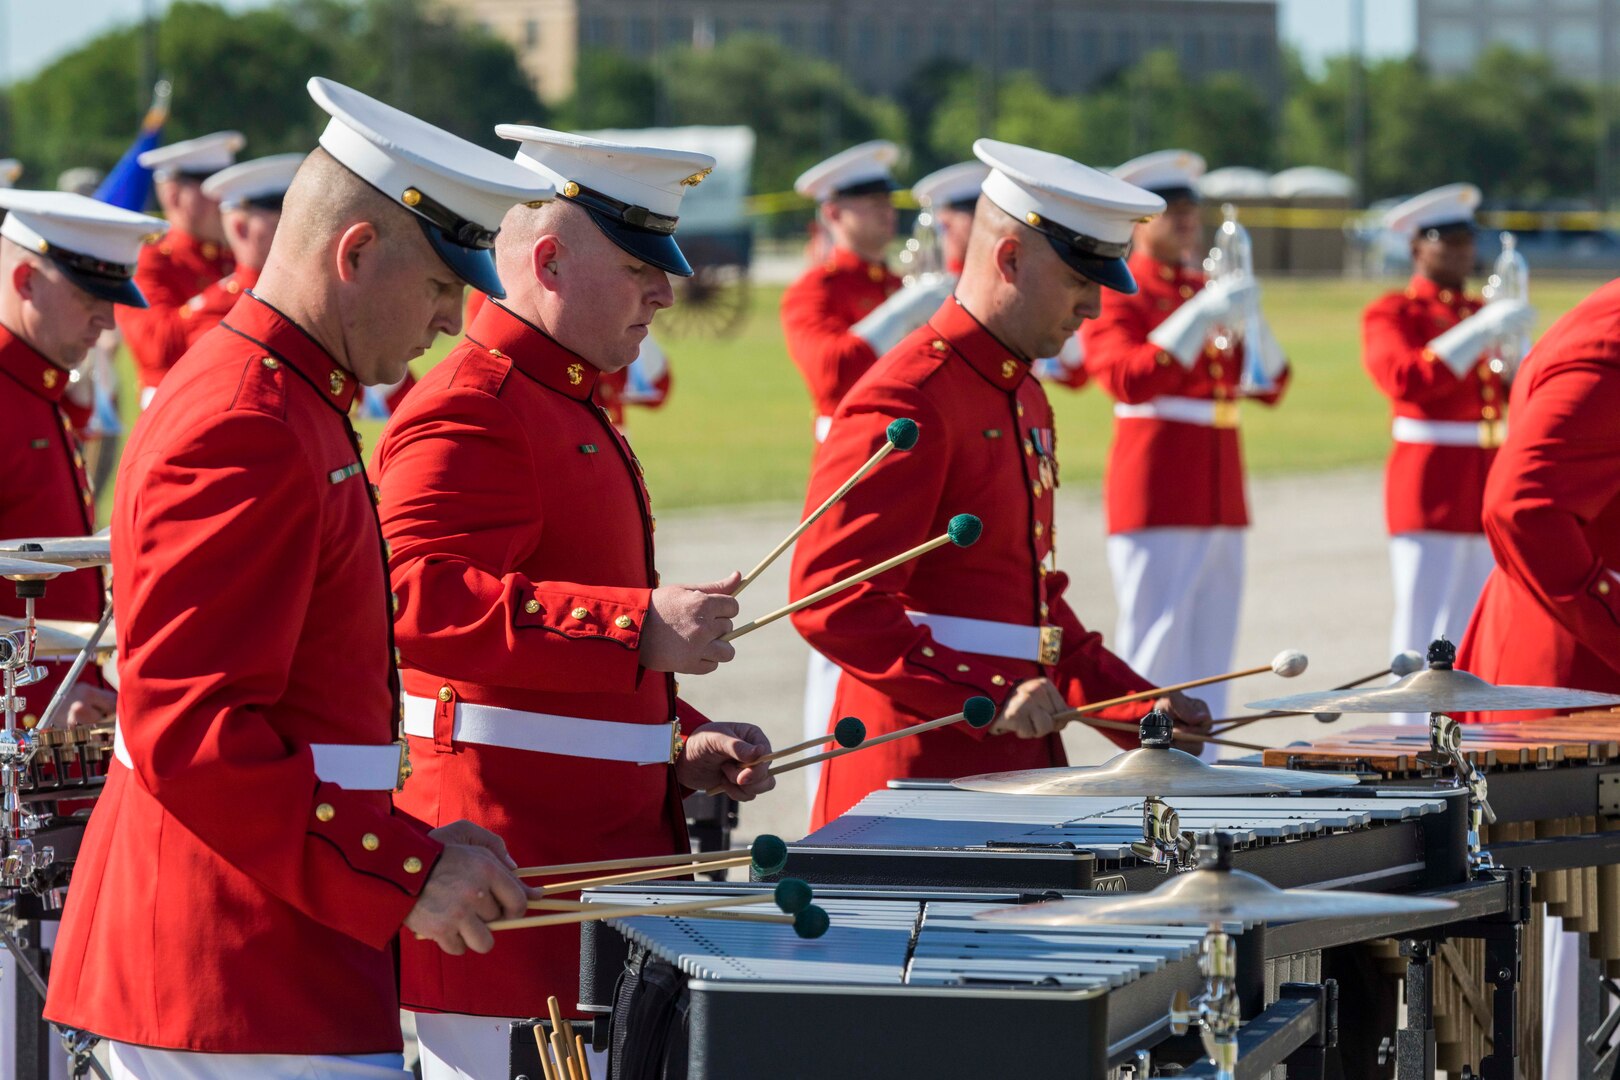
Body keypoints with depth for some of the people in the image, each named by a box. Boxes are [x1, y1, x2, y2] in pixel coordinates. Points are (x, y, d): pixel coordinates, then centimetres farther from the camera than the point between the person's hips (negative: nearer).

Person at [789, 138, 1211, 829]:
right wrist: (985, 699, -29)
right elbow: (832, 602, -21)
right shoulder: (904, 403, -14)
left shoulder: (1023, 396, 17)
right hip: (920, 775, -9)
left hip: (1016, 770, 9)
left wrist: (1139, 704, 14)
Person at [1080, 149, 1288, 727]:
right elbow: (1128, 380, -19)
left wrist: (1248, 319, -5)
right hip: (1155, 499, -7)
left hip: (1220, 499, 7)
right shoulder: (1114, 296, -2)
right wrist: (1204, 314, -23)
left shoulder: (1206, 290, 17)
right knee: (1155, 657, -8)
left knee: (1210, 657, 7)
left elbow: (1270, 386, 12)